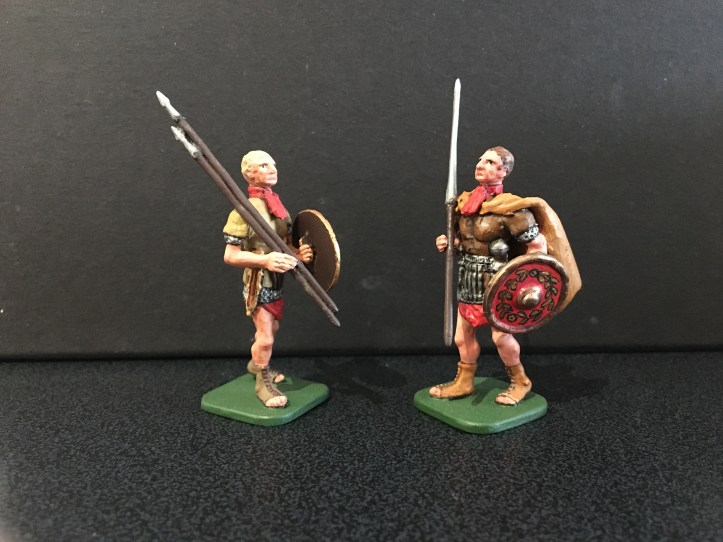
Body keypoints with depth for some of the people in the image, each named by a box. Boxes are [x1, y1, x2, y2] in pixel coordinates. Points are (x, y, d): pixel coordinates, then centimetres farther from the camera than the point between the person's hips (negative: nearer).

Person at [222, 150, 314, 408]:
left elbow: (287, 244, 15)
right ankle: (263, 383, 19)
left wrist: (300, 254, -7)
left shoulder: (279, 207, 6)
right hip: (258, 283, -8)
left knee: (270, 330, 22)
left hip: (276, 281, 8)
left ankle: (257, 364, 47)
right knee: (266, 338, -5)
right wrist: (264, 260, -32)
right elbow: (230, 255, -19)